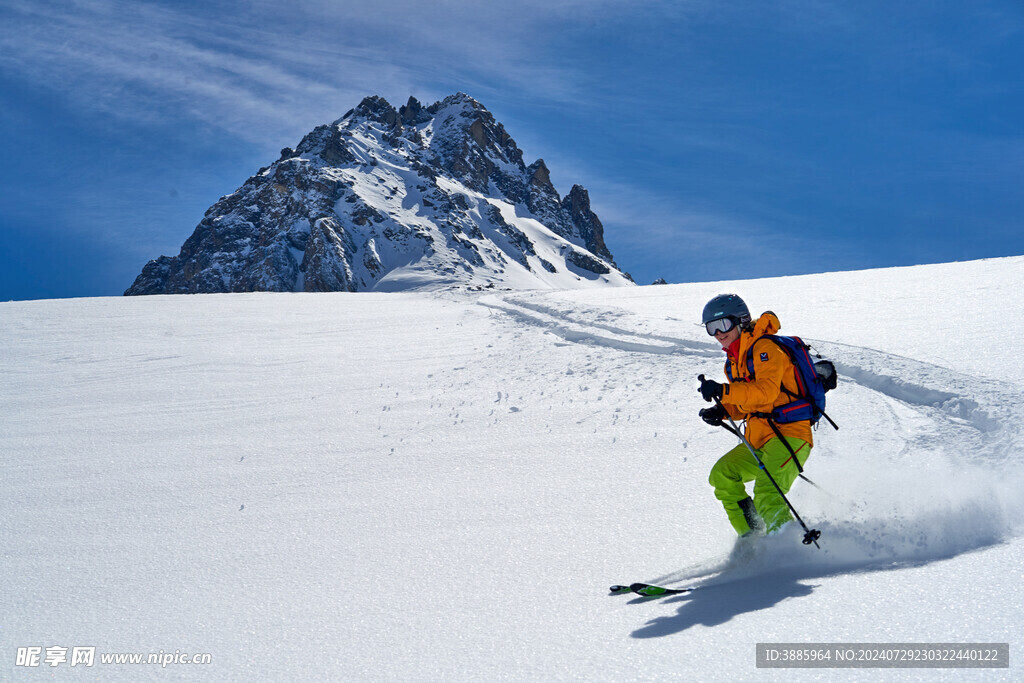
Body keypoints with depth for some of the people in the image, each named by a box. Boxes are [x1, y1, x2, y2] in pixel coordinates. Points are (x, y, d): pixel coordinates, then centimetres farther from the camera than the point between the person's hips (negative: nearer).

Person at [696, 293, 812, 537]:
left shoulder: (765, 348, -10)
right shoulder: (734, 360, 18)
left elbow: (766, 391, -26)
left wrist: (723, 391, -32)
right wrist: (722, 411, 5)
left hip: (789, 433, -9)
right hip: (759, 439, 9)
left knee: (767, 496, -25)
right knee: (722, 474, -2)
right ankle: (752, 538, 1)